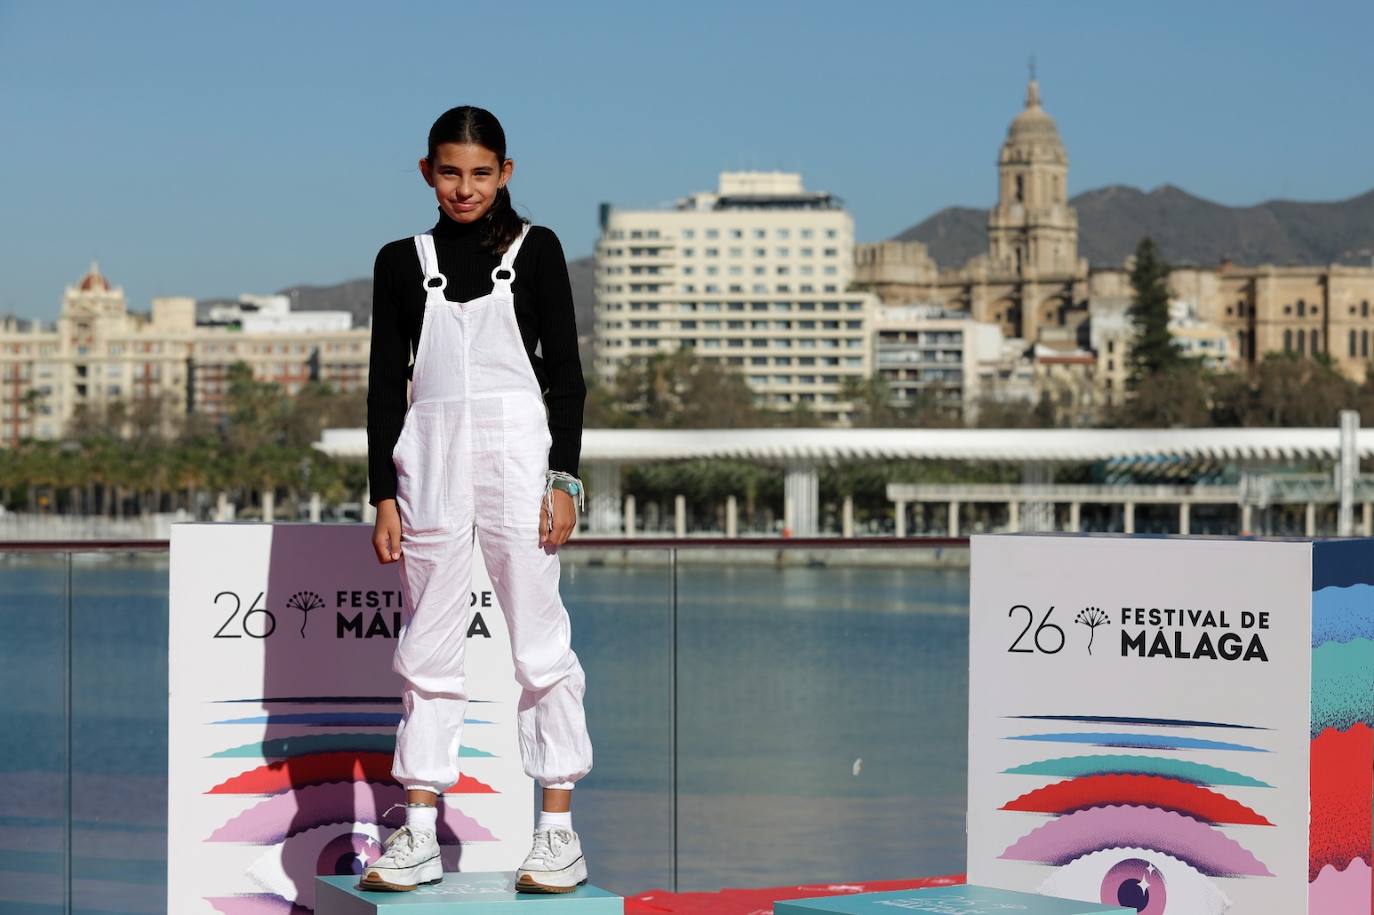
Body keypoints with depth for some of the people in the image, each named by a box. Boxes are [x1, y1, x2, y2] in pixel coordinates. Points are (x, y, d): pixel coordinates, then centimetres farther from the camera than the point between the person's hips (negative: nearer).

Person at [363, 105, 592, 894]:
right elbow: (386, 381, 9)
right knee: (430, 645, 4)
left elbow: (567, 371, 3)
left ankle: (560, 828, 3)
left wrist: (565, 477, -5)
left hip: (519, 450, -2)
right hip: (430, 456, 2)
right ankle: (419, 835, 8)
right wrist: (384, 496, 3)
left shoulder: (535, 250, 5)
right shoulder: (401, 261, 9)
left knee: (540, 637, -2)